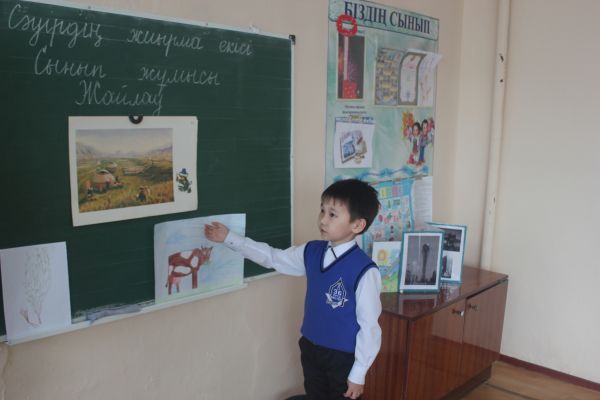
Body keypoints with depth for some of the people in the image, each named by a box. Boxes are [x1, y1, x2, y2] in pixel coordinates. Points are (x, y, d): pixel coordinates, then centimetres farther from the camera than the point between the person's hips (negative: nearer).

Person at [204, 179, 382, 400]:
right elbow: (272, 257, 8)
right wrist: (230, 238, 7)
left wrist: (359, 373, -12)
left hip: (344, 357, -6)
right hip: (311, 348, 6)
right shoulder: (311, 252, -5)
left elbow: (369, 325, -19)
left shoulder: (364, 271, -25)